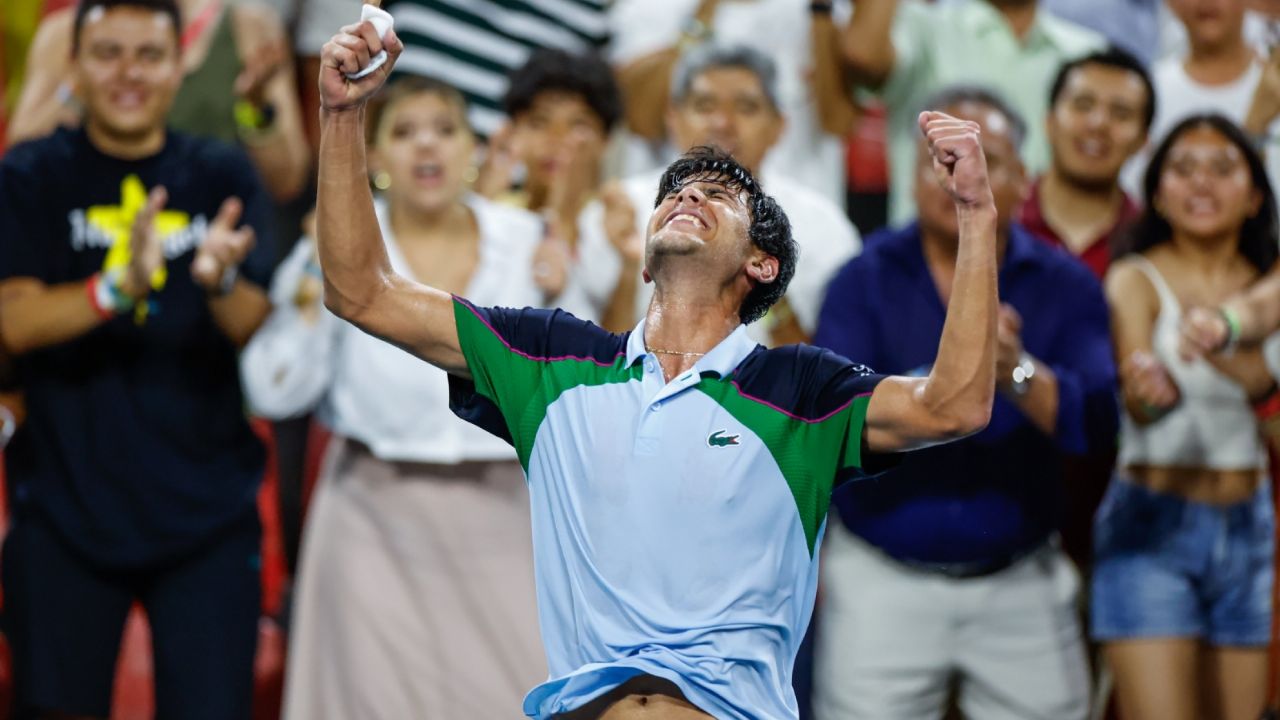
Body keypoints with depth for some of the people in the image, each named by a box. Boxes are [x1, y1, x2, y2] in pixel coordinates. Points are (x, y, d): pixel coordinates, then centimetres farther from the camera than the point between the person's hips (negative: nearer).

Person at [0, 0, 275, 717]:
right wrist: (120, 287, -30)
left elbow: (261, 331, -3)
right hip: (66, 507, -1)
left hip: (208, 514, 1)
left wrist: (221, 280, -27)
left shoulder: (222, 176, 6)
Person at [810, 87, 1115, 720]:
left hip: (1020, 586, 1)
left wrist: (1018, 373, -33)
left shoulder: (1064, 286, 0)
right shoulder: (865, 281, -2)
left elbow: (1095, 421, -14)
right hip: (883, 582, -1)